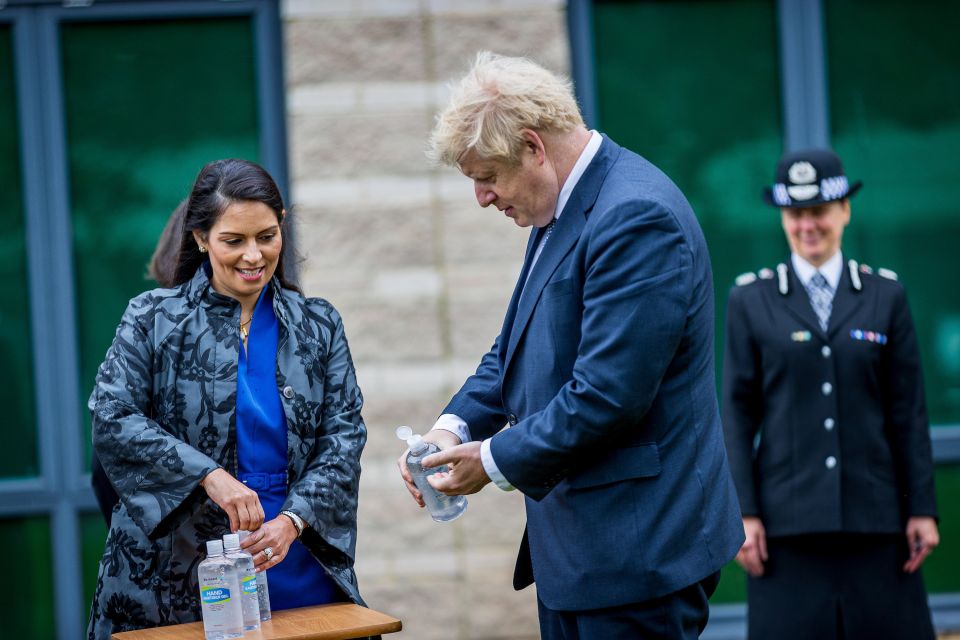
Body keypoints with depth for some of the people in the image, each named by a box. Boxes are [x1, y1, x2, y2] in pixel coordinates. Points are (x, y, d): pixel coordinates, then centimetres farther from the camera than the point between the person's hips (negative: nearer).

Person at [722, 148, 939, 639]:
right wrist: (742, 512, -4)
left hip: (875, 518, 1)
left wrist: (922, 508, 2)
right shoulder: (750, 300, 6)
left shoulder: (885, 295, 9)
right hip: (788, 520, -1)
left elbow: (908, 411, 7)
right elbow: (737, 414, 3)